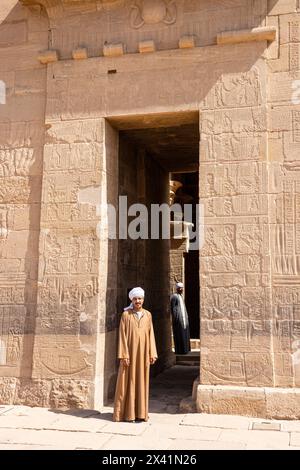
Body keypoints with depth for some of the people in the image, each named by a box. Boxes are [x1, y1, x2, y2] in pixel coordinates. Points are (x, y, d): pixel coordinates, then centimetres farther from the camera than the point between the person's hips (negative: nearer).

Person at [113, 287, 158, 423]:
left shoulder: (147, 315, 7)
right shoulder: (126, 314, -3)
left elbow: (151, 334, 8)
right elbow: (122, 335, -6)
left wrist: (152, 353, 2)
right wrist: (124, 355, -12)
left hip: (143, 353, 3)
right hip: (130, 352, -3)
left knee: (141, 381, 7)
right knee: (128, 381, 0)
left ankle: (139, 412, 15)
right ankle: (126, 413, 8)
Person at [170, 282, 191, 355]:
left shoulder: (181, 296, 18)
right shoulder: (174, 296, -9)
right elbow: (173, 308, -13)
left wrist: (186, 317, 18)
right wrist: (175, 318, -17)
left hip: (183, 318, 9)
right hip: (178, 318, -9)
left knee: (184, 333, 11)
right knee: (179, 334, -7)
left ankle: (184, 349, 17)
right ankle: (179, 350, -4)